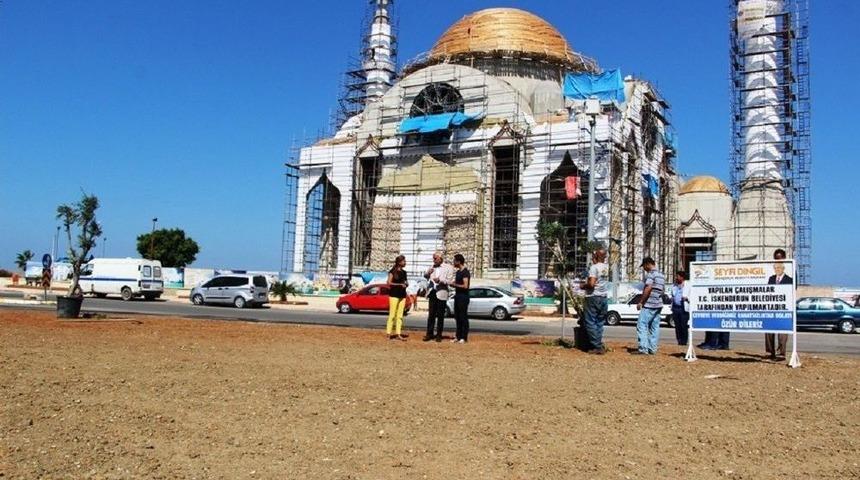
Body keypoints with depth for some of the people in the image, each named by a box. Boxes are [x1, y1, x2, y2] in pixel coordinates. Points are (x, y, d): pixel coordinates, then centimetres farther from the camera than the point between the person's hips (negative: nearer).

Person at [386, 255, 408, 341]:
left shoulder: (404, 272, 14)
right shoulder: (392, 271, -4)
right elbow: (389, 283, -9)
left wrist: (406, 284, -1)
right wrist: (400, 284, -15)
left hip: (402, 295, 6)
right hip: (394, 294, -6)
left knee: (400, 315, 5)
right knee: (392, 315, -6)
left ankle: (398, 334, 7)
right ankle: (389, 334, -3)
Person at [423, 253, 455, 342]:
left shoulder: (448, 267, -1)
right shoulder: (433, 267, 12)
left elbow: (449, 281, -8)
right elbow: (425, 276, 20)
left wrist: (440, 280, -24)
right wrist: (428, 273, -3)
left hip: (441, 293, -4)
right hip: (432, 292, 4)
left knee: (440, 315, 2)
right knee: (431, 314, 4)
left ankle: (439, 335, 9)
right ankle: (429, 334, 8)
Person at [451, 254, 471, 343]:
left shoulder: (465, 272, -12)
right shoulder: (458, 272, 15)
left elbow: (465, 286, -20)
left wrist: (454, 285, -12)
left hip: (463, 297, -9)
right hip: (457, 296, 9)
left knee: (463, 317, -5)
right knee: (457, 317, 10)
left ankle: (464, 337, -1)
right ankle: (458, 336, 16)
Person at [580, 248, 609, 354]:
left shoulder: (594, 267, -15)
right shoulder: (606, 267, 8)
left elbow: (591, 284, -25)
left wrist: (583, 286, -4)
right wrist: (594, 261, 21)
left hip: (593, 297, -7)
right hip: (604, 297, 7)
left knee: (591, 323, -2)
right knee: (599, 323, 12)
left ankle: (597, 347, -5)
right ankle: (599, 345, 12)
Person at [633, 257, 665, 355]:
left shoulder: (650, 274, -11)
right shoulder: (661, 275, 17)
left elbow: (648, 289, -20)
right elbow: (662, 290, 20)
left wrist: (640, 302, -16)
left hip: (649, 305, -9)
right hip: (658, 305, 9)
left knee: (641, 326, -8)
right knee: (654, 327, 8)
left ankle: (643, 349, -14)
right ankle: (652, 349, 9)